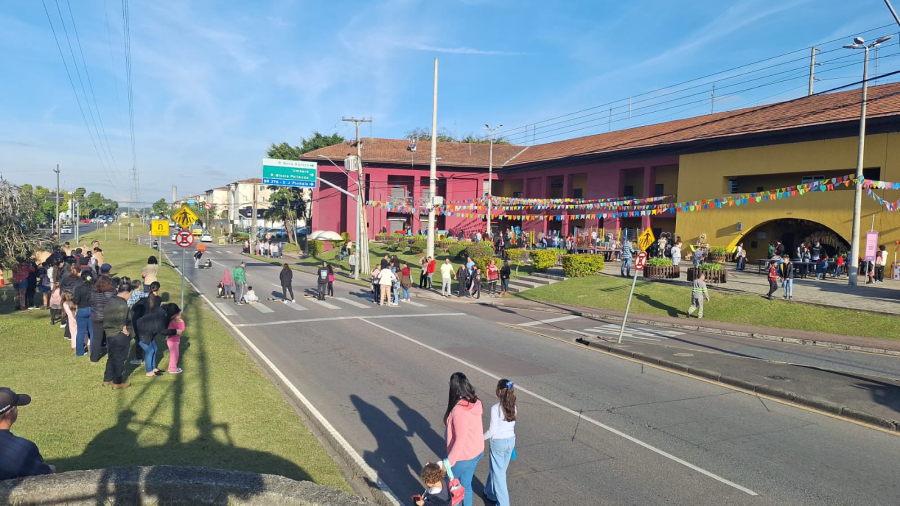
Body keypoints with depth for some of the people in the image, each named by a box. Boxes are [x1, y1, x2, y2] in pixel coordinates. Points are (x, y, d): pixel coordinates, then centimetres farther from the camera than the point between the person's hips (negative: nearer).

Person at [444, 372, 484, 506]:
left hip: (463, 457, -7)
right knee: (466, 485, 23)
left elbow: (460, 439, -27)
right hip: (477, 451, 7)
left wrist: (449, 461, -22)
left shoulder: (458, 410, -29)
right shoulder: (475, 403, -6)